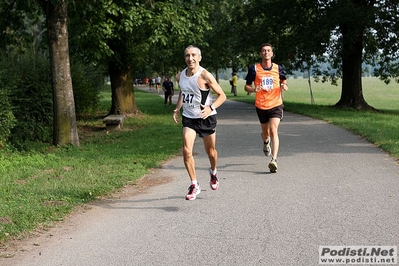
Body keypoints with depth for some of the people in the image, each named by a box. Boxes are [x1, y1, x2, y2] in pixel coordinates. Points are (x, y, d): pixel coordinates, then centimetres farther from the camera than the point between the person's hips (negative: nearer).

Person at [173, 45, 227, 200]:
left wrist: (211, 108, -30)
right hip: (188, 118, 3)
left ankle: (213, 173, 46)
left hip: (206, 118, -3)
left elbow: (222, 95, -14)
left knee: (211, 151, 12)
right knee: (187, 150, -14)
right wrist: (177, 109, 7)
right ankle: (194, 185, -3)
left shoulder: (205, 76, -18)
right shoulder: (180, 76, -1)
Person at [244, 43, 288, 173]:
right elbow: (246, 87, 2)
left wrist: (284, 86, -7)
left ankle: (274, 160, -21)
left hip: (276, 105, -1)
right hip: (261, 106, 1)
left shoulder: (278, 68, 1)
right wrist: (254, 89, -20)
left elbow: (283, 82, 17)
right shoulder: (254, 69, -3)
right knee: (266, 133, 14)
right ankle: (266, 142, 53)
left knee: (273, 130, -18)